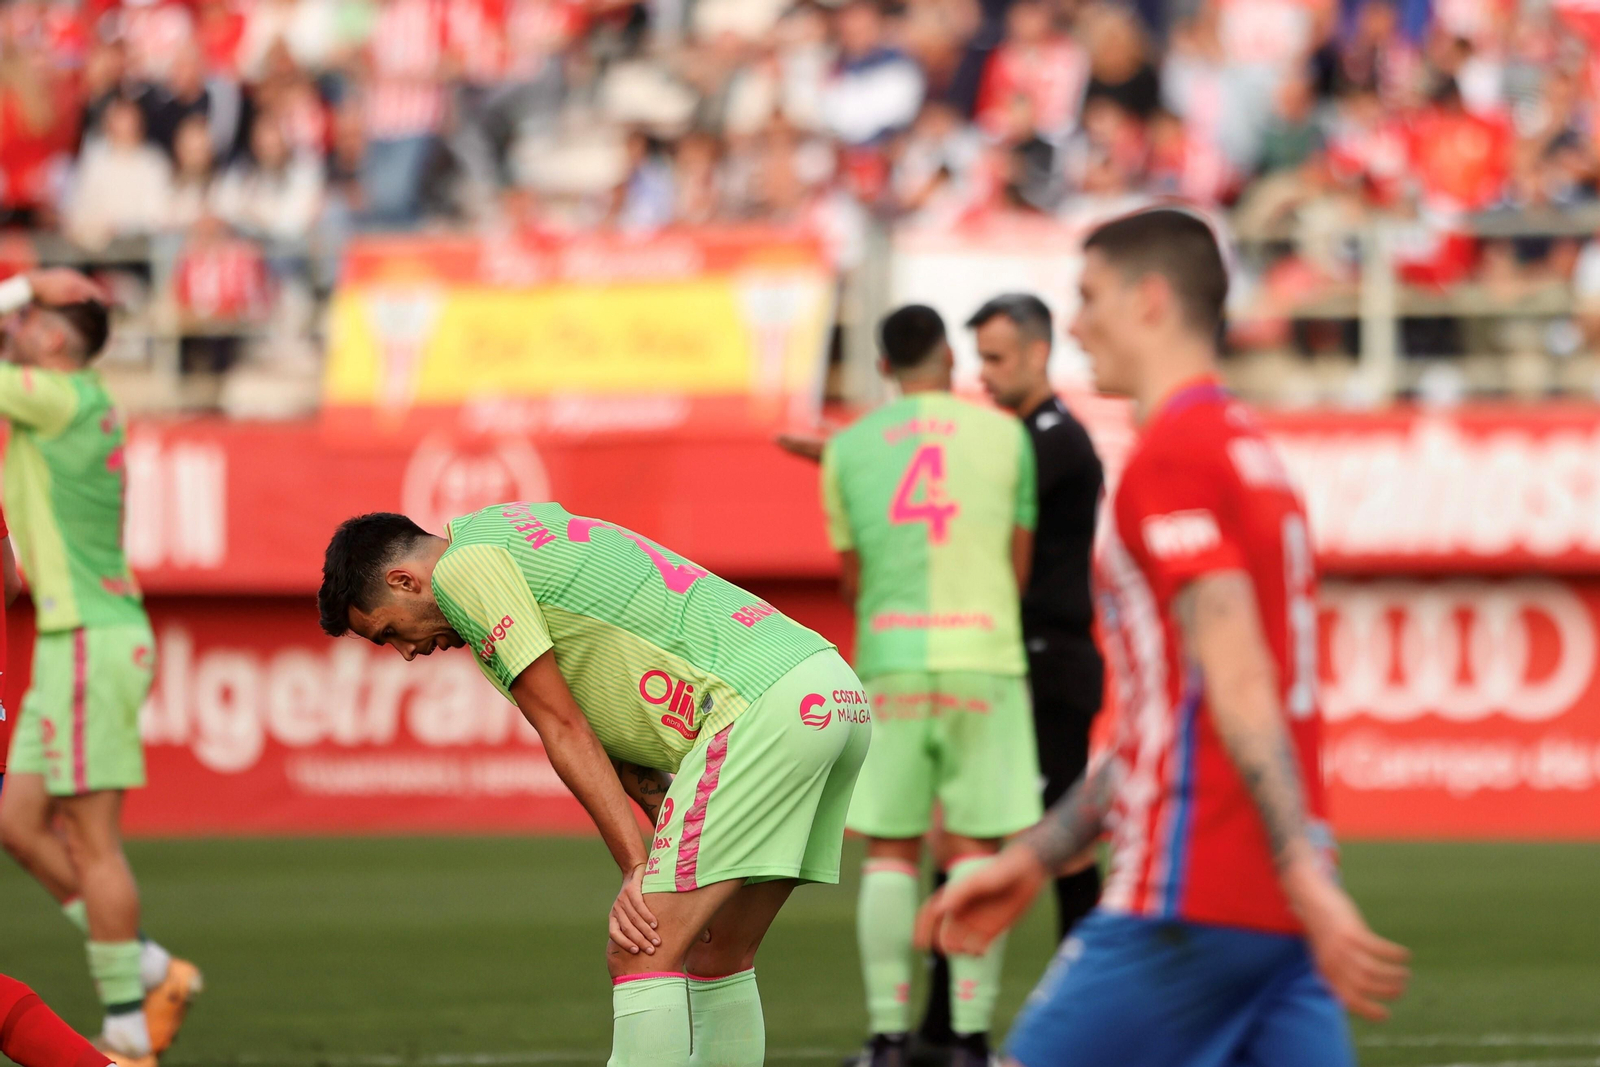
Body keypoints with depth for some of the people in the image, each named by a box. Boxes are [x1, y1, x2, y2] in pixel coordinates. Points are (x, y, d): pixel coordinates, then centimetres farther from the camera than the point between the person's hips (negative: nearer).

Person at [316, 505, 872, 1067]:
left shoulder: (463, 567, -1)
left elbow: (564, 732, -5)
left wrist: (638, 867, -4)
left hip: (765, 704, -10)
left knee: (639, 954, -11)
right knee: (716, 957, 17)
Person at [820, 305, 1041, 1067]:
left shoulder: (847, 448, 7)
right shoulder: (1004, 435, 5)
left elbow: (854, 581, 14)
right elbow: (1018, 568, 12)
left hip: (890, 661, 1)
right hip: (984, 659, -1)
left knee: (890, 853, 6)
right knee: (975, 848, 1)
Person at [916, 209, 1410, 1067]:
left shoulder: (1172, 453, -10)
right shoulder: (1245, 446, 21)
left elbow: (1238, 688, -20)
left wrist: (1309, 885, -27)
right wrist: (1033, 858, 26)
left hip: (1189, 901, -9)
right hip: (1279, 911, 9)